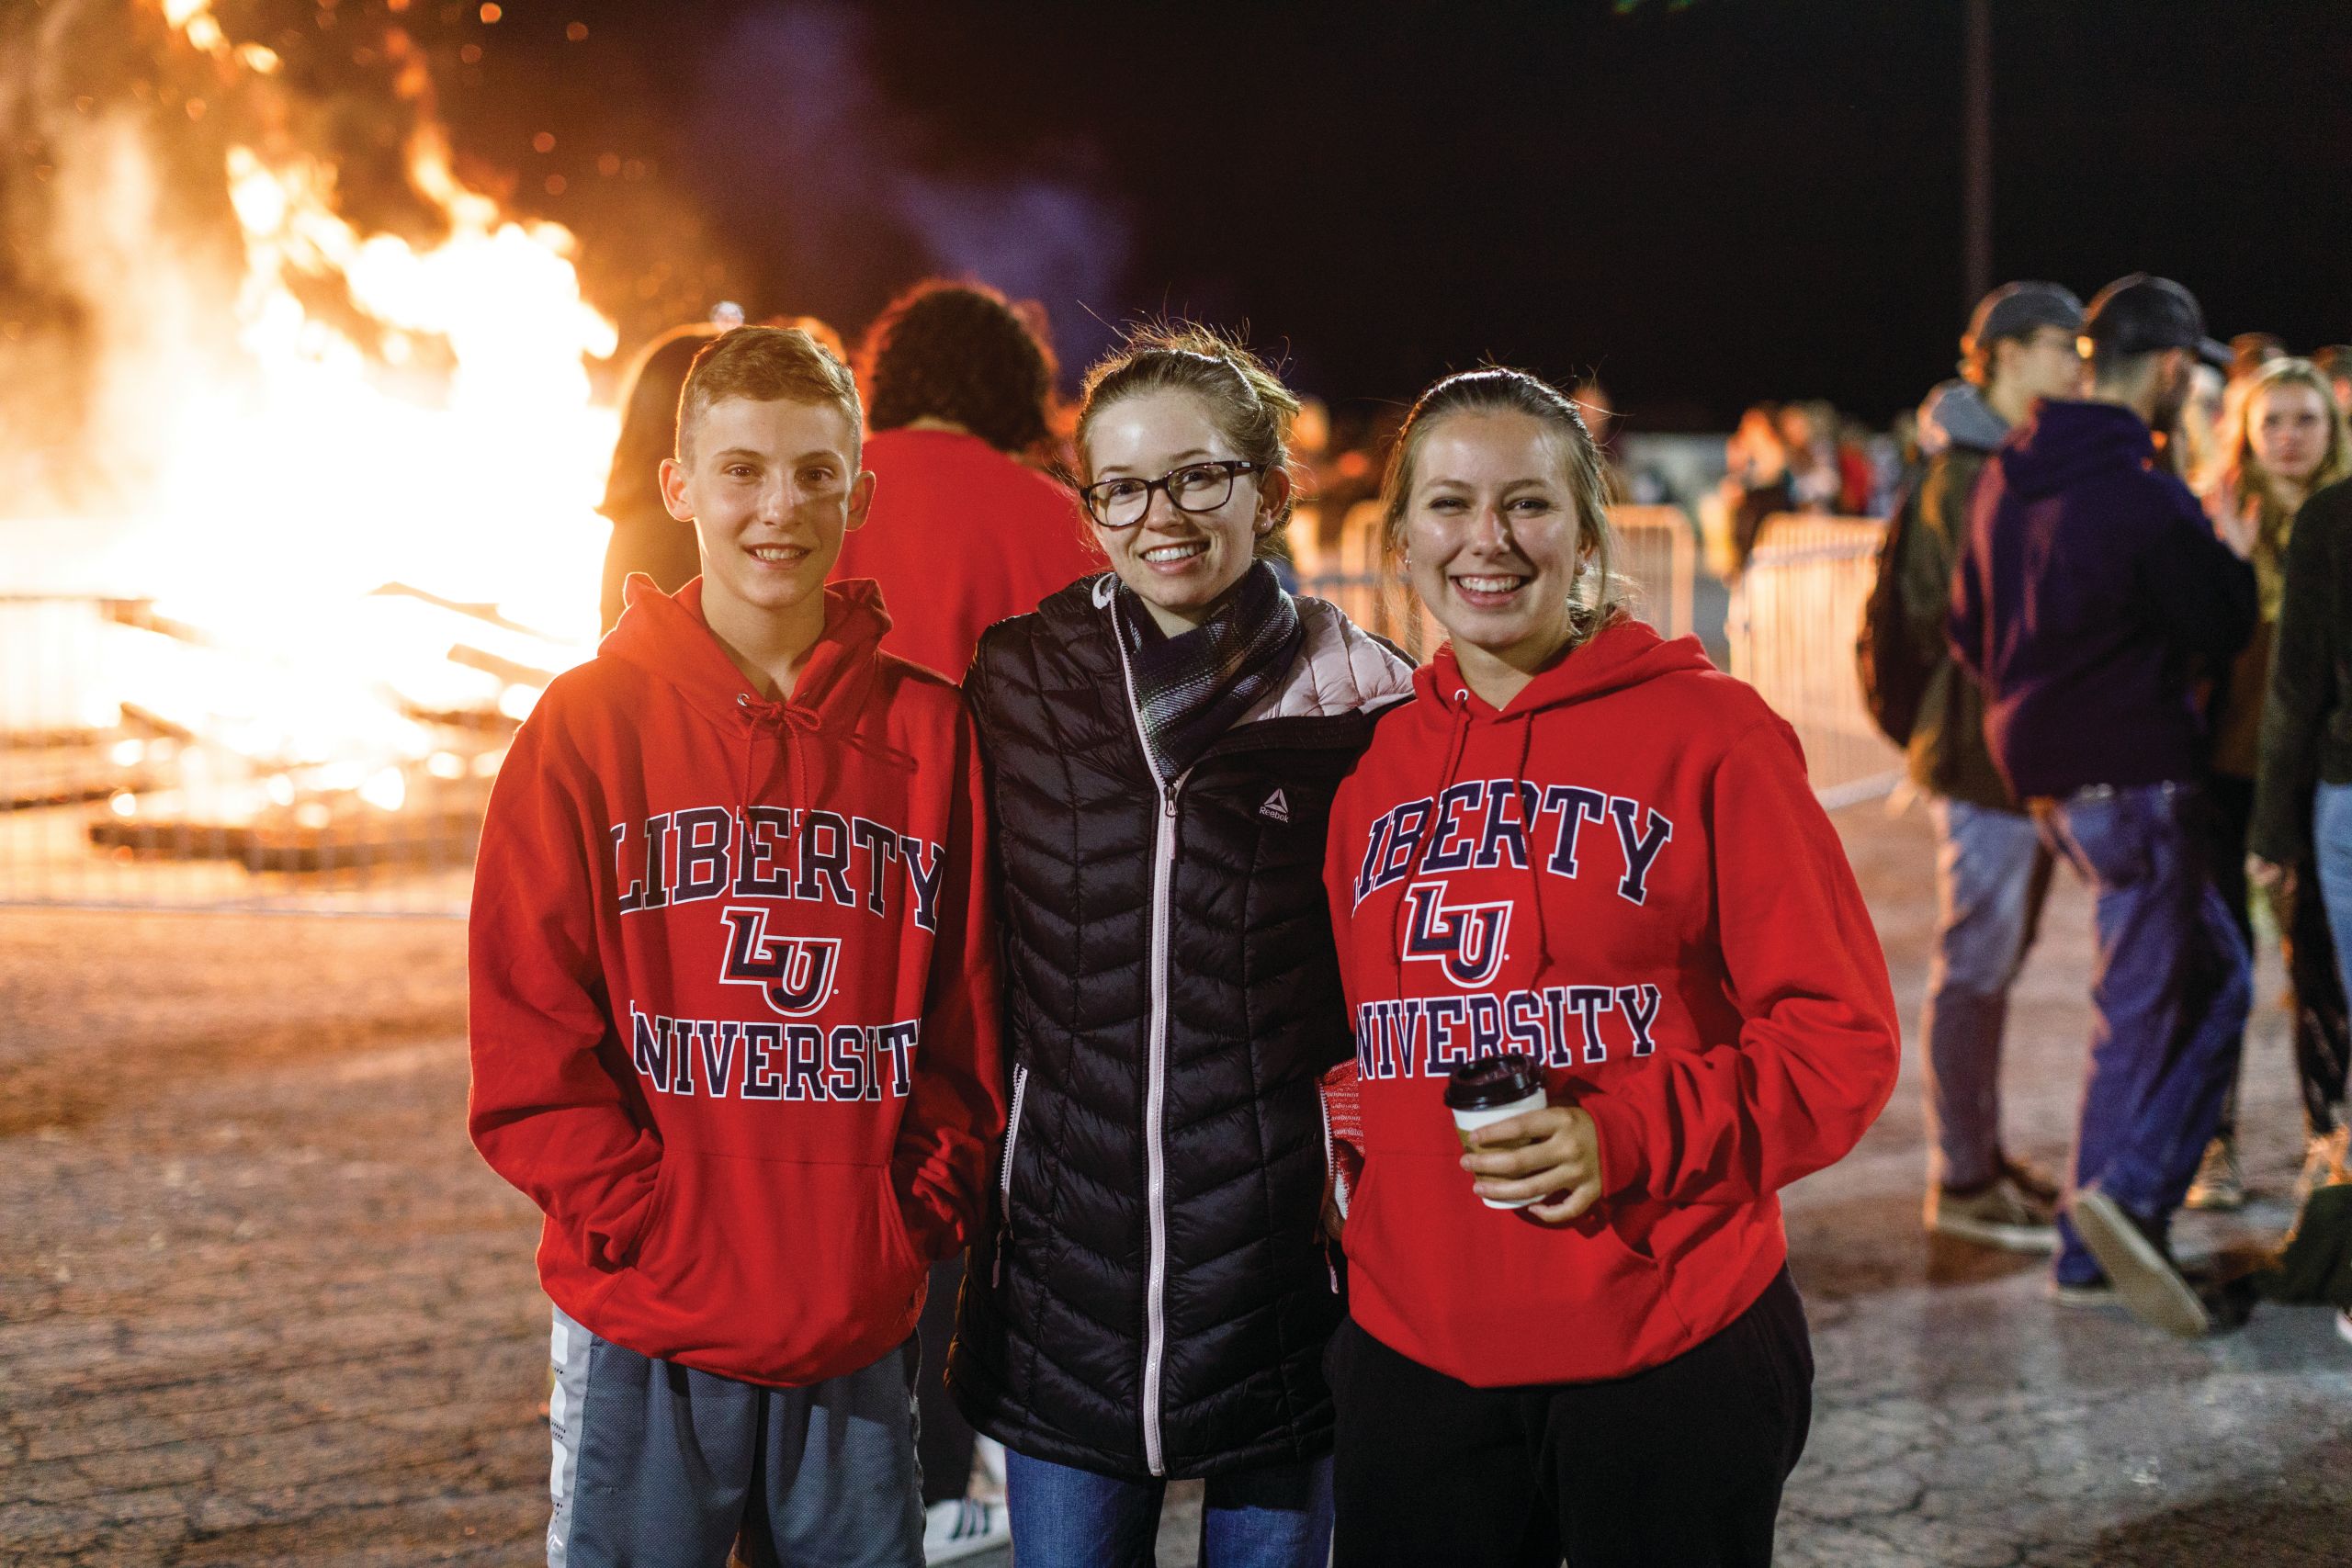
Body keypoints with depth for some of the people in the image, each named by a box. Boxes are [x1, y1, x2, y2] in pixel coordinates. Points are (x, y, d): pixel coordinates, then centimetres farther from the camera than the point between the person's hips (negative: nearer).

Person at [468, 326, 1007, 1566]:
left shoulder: (928, 733, 5)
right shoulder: (591, 722, -1)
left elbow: (968, 1022, 8)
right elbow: (525, 1035, -4)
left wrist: (919, 1219, -3)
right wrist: (650, 1231, -11)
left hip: (861, 1334, 2)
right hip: (647, 1338, -2)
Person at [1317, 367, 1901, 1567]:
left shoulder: (1706, 733, -5)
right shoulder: (1375, 766, 9)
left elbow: (1843, 1032, -7)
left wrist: (1628, 1139, -19)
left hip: (1671, 1355, -4)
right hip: (1412, 1355, 4)